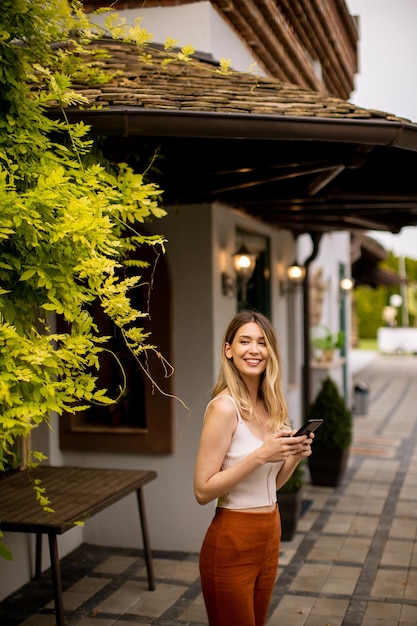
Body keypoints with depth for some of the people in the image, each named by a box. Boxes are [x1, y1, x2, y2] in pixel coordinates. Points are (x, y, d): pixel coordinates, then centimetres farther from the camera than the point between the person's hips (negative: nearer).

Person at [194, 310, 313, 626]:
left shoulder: (270, 405, 5)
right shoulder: (224, 407, -18)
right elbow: (203, 491, -20)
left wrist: (295, 456, -6)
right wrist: (260, 455, -26)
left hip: (270, 534, 8)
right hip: (232, 542, -8)